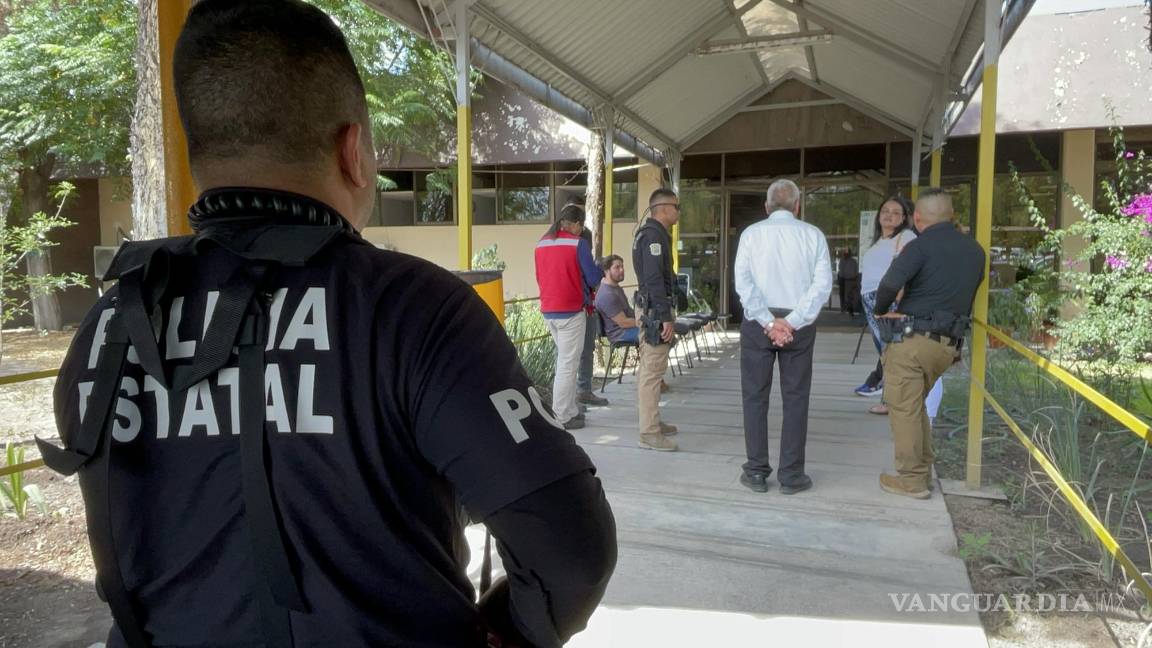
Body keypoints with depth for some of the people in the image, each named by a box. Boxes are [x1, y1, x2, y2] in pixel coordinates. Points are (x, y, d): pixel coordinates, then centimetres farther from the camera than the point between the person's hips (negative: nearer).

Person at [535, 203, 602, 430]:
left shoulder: (541, 244, 7)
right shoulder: (578, 243, -12)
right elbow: (594, 279, -9)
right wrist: (598, 267, 11)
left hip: (548, 310, 7)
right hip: (571, 310, -7)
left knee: (564, 360, 18)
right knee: (568, 364, 0)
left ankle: (572, 409, 23)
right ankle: (563, 417, 5)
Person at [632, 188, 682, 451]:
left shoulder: (649, 232, 17)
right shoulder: (654, 235, -15)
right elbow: (654, 279, -23)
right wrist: (665, 317, -23)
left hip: (650, 308, 11)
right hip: (655, 310, -11)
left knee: (648, 369, 16)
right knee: (653, 371, -9)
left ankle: (651, 422, 27)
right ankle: (649, 433, -7)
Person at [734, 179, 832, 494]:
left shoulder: (752, 233, 1)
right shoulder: (812, 235, 2)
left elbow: (743, 282, -8)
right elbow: (822, 283, -7)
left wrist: (768, 322, -10)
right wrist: (791, 322, -10)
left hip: (757, 322, 0)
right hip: (799, 324, 0)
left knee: (755, 396, 8)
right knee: (795, 398, 7)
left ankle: (756, 472, 12)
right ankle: (791, 475, 11)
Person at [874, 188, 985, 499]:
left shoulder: (921, 245, -9)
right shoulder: (974, 250, 13)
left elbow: (890, 283, -22)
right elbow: (969, 292, 15)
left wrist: (880, 309, -4)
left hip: (912, 338, -7)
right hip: (948, 344, 7)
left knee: (904, 409, 3)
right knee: (916, 404, 22)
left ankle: (912, 479, 9)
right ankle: (923, 469, 28)